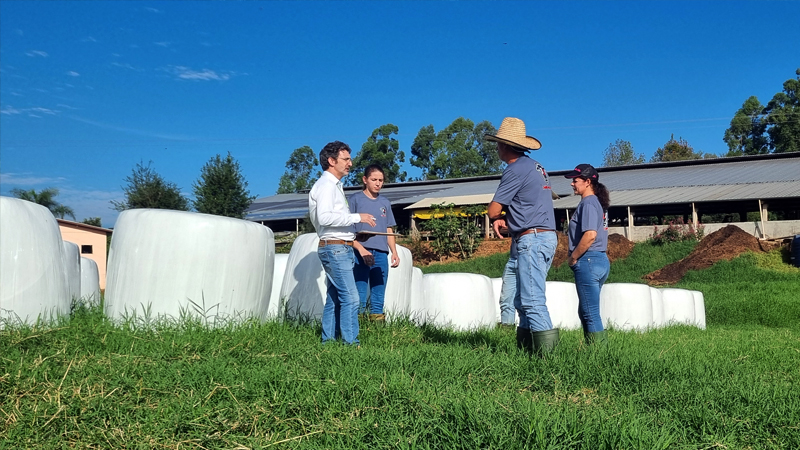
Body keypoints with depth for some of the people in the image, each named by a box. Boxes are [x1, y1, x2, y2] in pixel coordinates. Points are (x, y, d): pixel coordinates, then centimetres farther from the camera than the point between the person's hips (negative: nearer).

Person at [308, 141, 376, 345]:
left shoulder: (334, 185, 20)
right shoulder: (326, 185, -11)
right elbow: (324, 217, -23)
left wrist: (354, 232, 15)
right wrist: (357, 217, -21)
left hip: (340, 249, 10)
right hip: (335, 248, -10)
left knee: (334, 298, 11)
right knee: (350, 297, -12)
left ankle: (328, 340, 16)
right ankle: (350, 342, -9)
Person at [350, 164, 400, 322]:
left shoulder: (385, 203, 17)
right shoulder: (355, 199, 2)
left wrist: (394, 252, 6)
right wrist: (361, 249, -16)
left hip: (381, 254, 5)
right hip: (360, 254, -5)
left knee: (378, 299, 7)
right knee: (359, 298, -5)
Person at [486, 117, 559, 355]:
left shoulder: (516, 169, -11)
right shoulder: (535, 166, 18)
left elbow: (493, 211, -9)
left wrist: (499, 213, 13)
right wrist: (505, 217, 7)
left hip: (532, 239, -10)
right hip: (547, 237, 10)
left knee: (532, 300, -11)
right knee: (522, 300, 13)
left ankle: (546, 351, -11)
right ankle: (525, 347, 15)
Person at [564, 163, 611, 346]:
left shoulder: (588, 203, -12)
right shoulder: (598, 203, 17)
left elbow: (590, 235, -24)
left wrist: (573, 258, -14)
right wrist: (577, 257, 14)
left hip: (588, 261, -10)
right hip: (600, 260, 10)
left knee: (590, 314, -5)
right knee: (586, 312, 17)